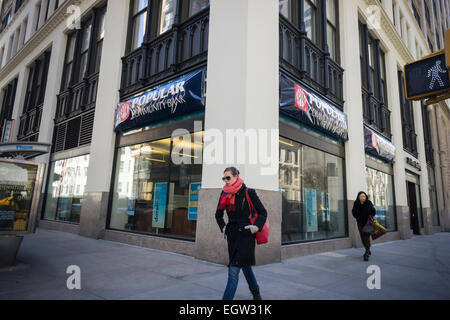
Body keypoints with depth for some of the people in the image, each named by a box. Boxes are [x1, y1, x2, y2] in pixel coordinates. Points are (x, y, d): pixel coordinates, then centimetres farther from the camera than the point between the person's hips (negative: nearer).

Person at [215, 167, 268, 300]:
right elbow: (218, 214, 18)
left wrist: (257, 226, -14)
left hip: (246, 235, -5)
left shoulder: (249, 193, -8)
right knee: (245, 266, 21)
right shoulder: (225, 193, 4)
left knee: (233, 271, -11)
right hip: (232, 235, 6)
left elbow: (263, 212, -1)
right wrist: (223, 227, 5)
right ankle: (255, 292, 43)